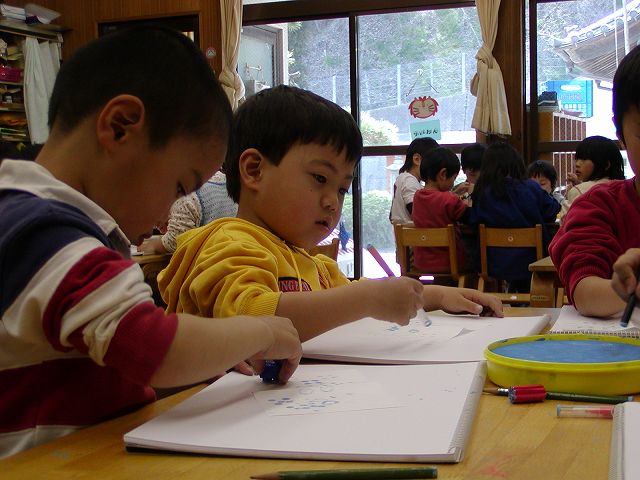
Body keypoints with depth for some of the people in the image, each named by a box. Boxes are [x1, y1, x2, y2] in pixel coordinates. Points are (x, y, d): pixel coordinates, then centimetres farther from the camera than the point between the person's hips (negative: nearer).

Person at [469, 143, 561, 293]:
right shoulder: (531, 188, -11)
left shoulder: (481, 194, -11)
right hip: (530, 263, -1)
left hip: (495, 266, 1)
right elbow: (552, 212, 2)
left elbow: (473, 222, 0)